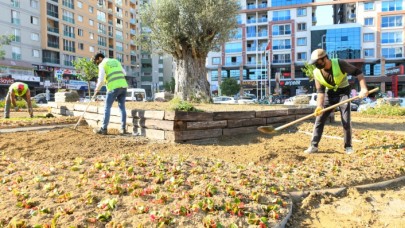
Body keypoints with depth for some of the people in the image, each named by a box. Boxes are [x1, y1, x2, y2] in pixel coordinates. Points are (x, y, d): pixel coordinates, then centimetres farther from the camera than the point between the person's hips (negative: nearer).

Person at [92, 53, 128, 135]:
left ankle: (103, 129, 6)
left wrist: (97, 89, 10)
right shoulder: (116, 61, 21)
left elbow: (101, 80, -5)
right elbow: (124, 73, 26)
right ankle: (123, 128, 7)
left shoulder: (102, 64, 2)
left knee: (107, 108, 3)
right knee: (122, 107, 8)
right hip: (123, 86, 6)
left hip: (113, 87, -6)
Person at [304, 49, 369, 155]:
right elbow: (320, 91, -11)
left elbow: (358, 72, -17)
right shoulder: (317, 72, -12)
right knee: (319, 119, -2)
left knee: (346, 121, -7)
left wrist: (363, 88, -30)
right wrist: (319, 106, -24)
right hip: (329, 94, 3)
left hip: (343, 92, -3)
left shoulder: (339, 64, -22)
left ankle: (348, 146, 10)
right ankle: (314, 146, 5)